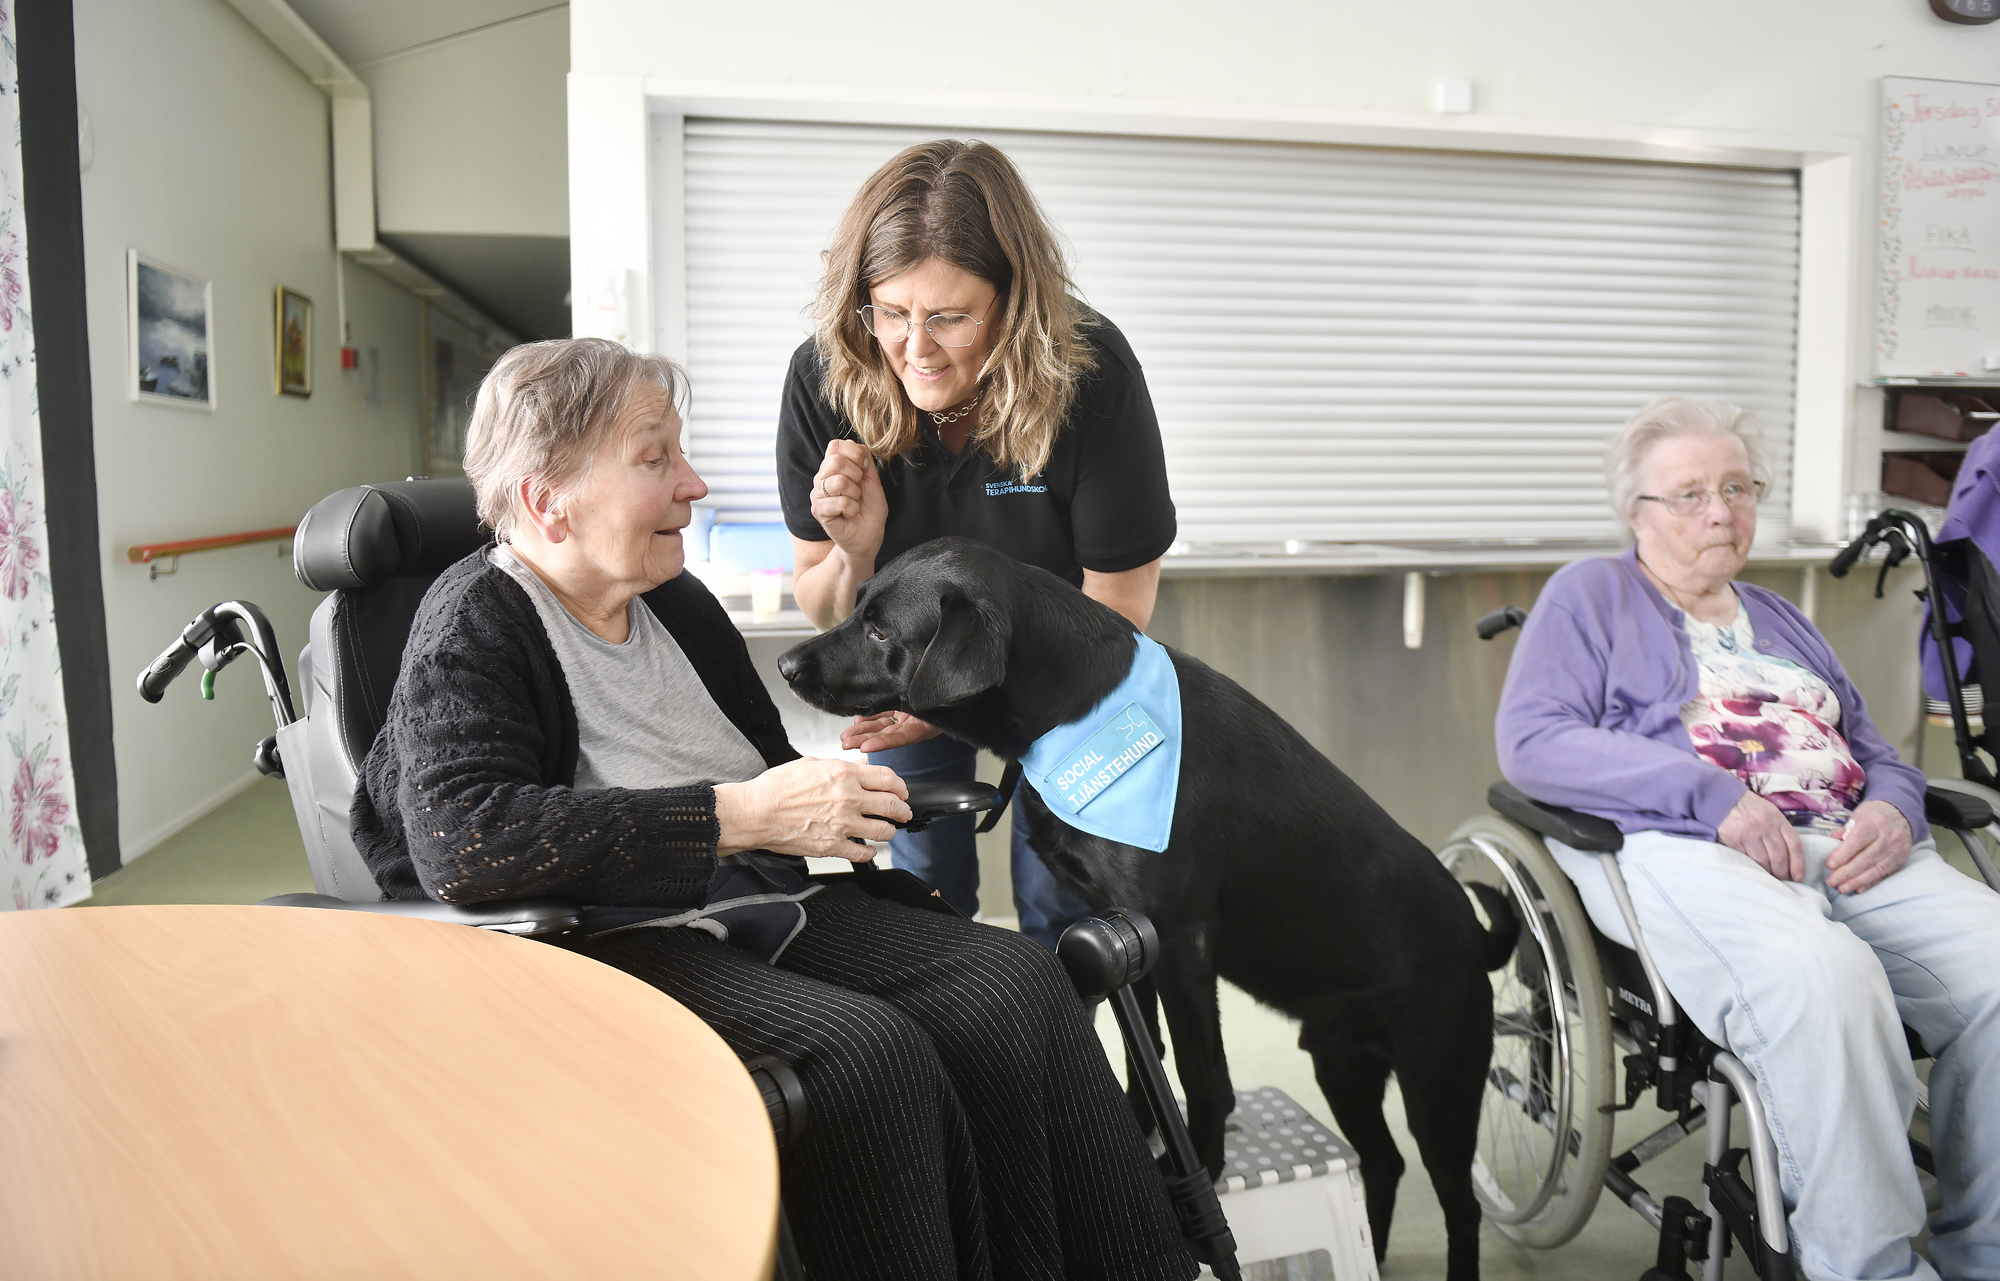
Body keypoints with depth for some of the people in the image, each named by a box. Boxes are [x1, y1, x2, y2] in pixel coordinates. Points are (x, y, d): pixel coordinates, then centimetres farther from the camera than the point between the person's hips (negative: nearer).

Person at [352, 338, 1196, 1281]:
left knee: (1015, 981, -13)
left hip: (759, 906, 7)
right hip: (612, 944, -7)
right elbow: (458, 838, -25)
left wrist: (837, 800, 4)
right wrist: (741, 815, -26)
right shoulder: (473, 626, -6)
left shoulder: (678, 603, 16)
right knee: (865, 1052, -31)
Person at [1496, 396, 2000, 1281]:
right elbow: (1531, 741, -5)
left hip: (1844, 848, 6)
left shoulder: (1781, 619, 32)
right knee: (1822, 975, -36)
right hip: (1676, 845, -6)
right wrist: (1715, 796, -14)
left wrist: (1893, 812, 1)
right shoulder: (1590, 594, 12)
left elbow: (1878, 755, 28)